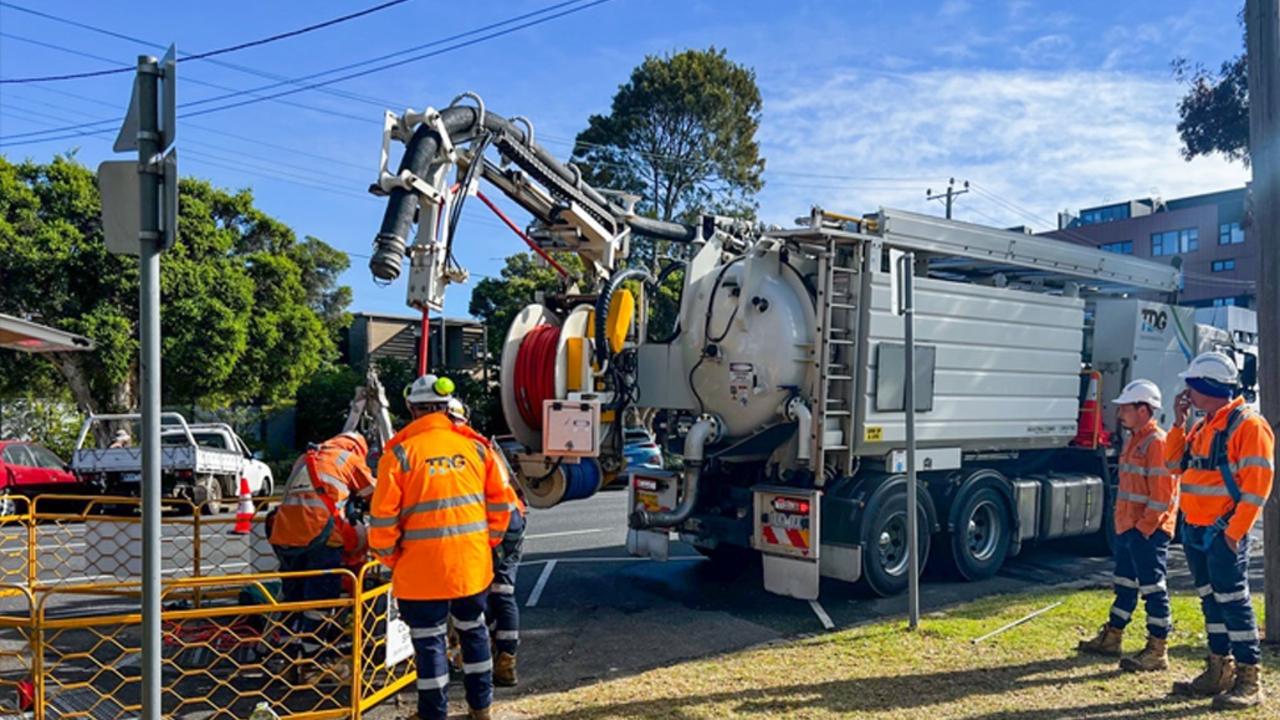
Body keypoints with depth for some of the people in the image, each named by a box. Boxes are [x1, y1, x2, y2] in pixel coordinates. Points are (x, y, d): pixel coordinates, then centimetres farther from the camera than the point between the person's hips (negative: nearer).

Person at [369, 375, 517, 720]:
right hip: (473, 564, 4)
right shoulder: (475, 445, 2)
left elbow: (383, 516, -10)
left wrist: (389, 557, 4)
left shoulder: (400, 451, -8)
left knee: (429, 640, 9)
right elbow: (502, 501, 5)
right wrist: (489, 542, 15)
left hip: (423, 568, -4)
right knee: (473, 631, 20)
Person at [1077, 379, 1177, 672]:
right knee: (1125, 584, 18)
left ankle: (1157, 651, 4)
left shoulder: (1157, 442, -16)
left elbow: (1163, 492, -21)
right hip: (1127, 528, 10)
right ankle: (1111, 637, 28)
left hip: (1148, 531, -10)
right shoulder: (1133, 440, 16)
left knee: (1153, 587, -3)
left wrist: (1145, 527, -19)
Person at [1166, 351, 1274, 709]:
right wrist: (1179, 423, 8)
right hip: (1195, 530, 9)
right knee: (1211, 600, 15)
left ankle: (1249, 682, 3)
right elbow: (1173, 465, 16)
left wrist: (1235, 531, -21)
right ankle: (1219, 671, 25)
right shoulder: (1203, 426, 16)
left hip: (1223, 533, -9)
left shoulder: (1248, 425, -12)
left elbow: (1257, 483, -18)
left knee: (1233, 602, -5)